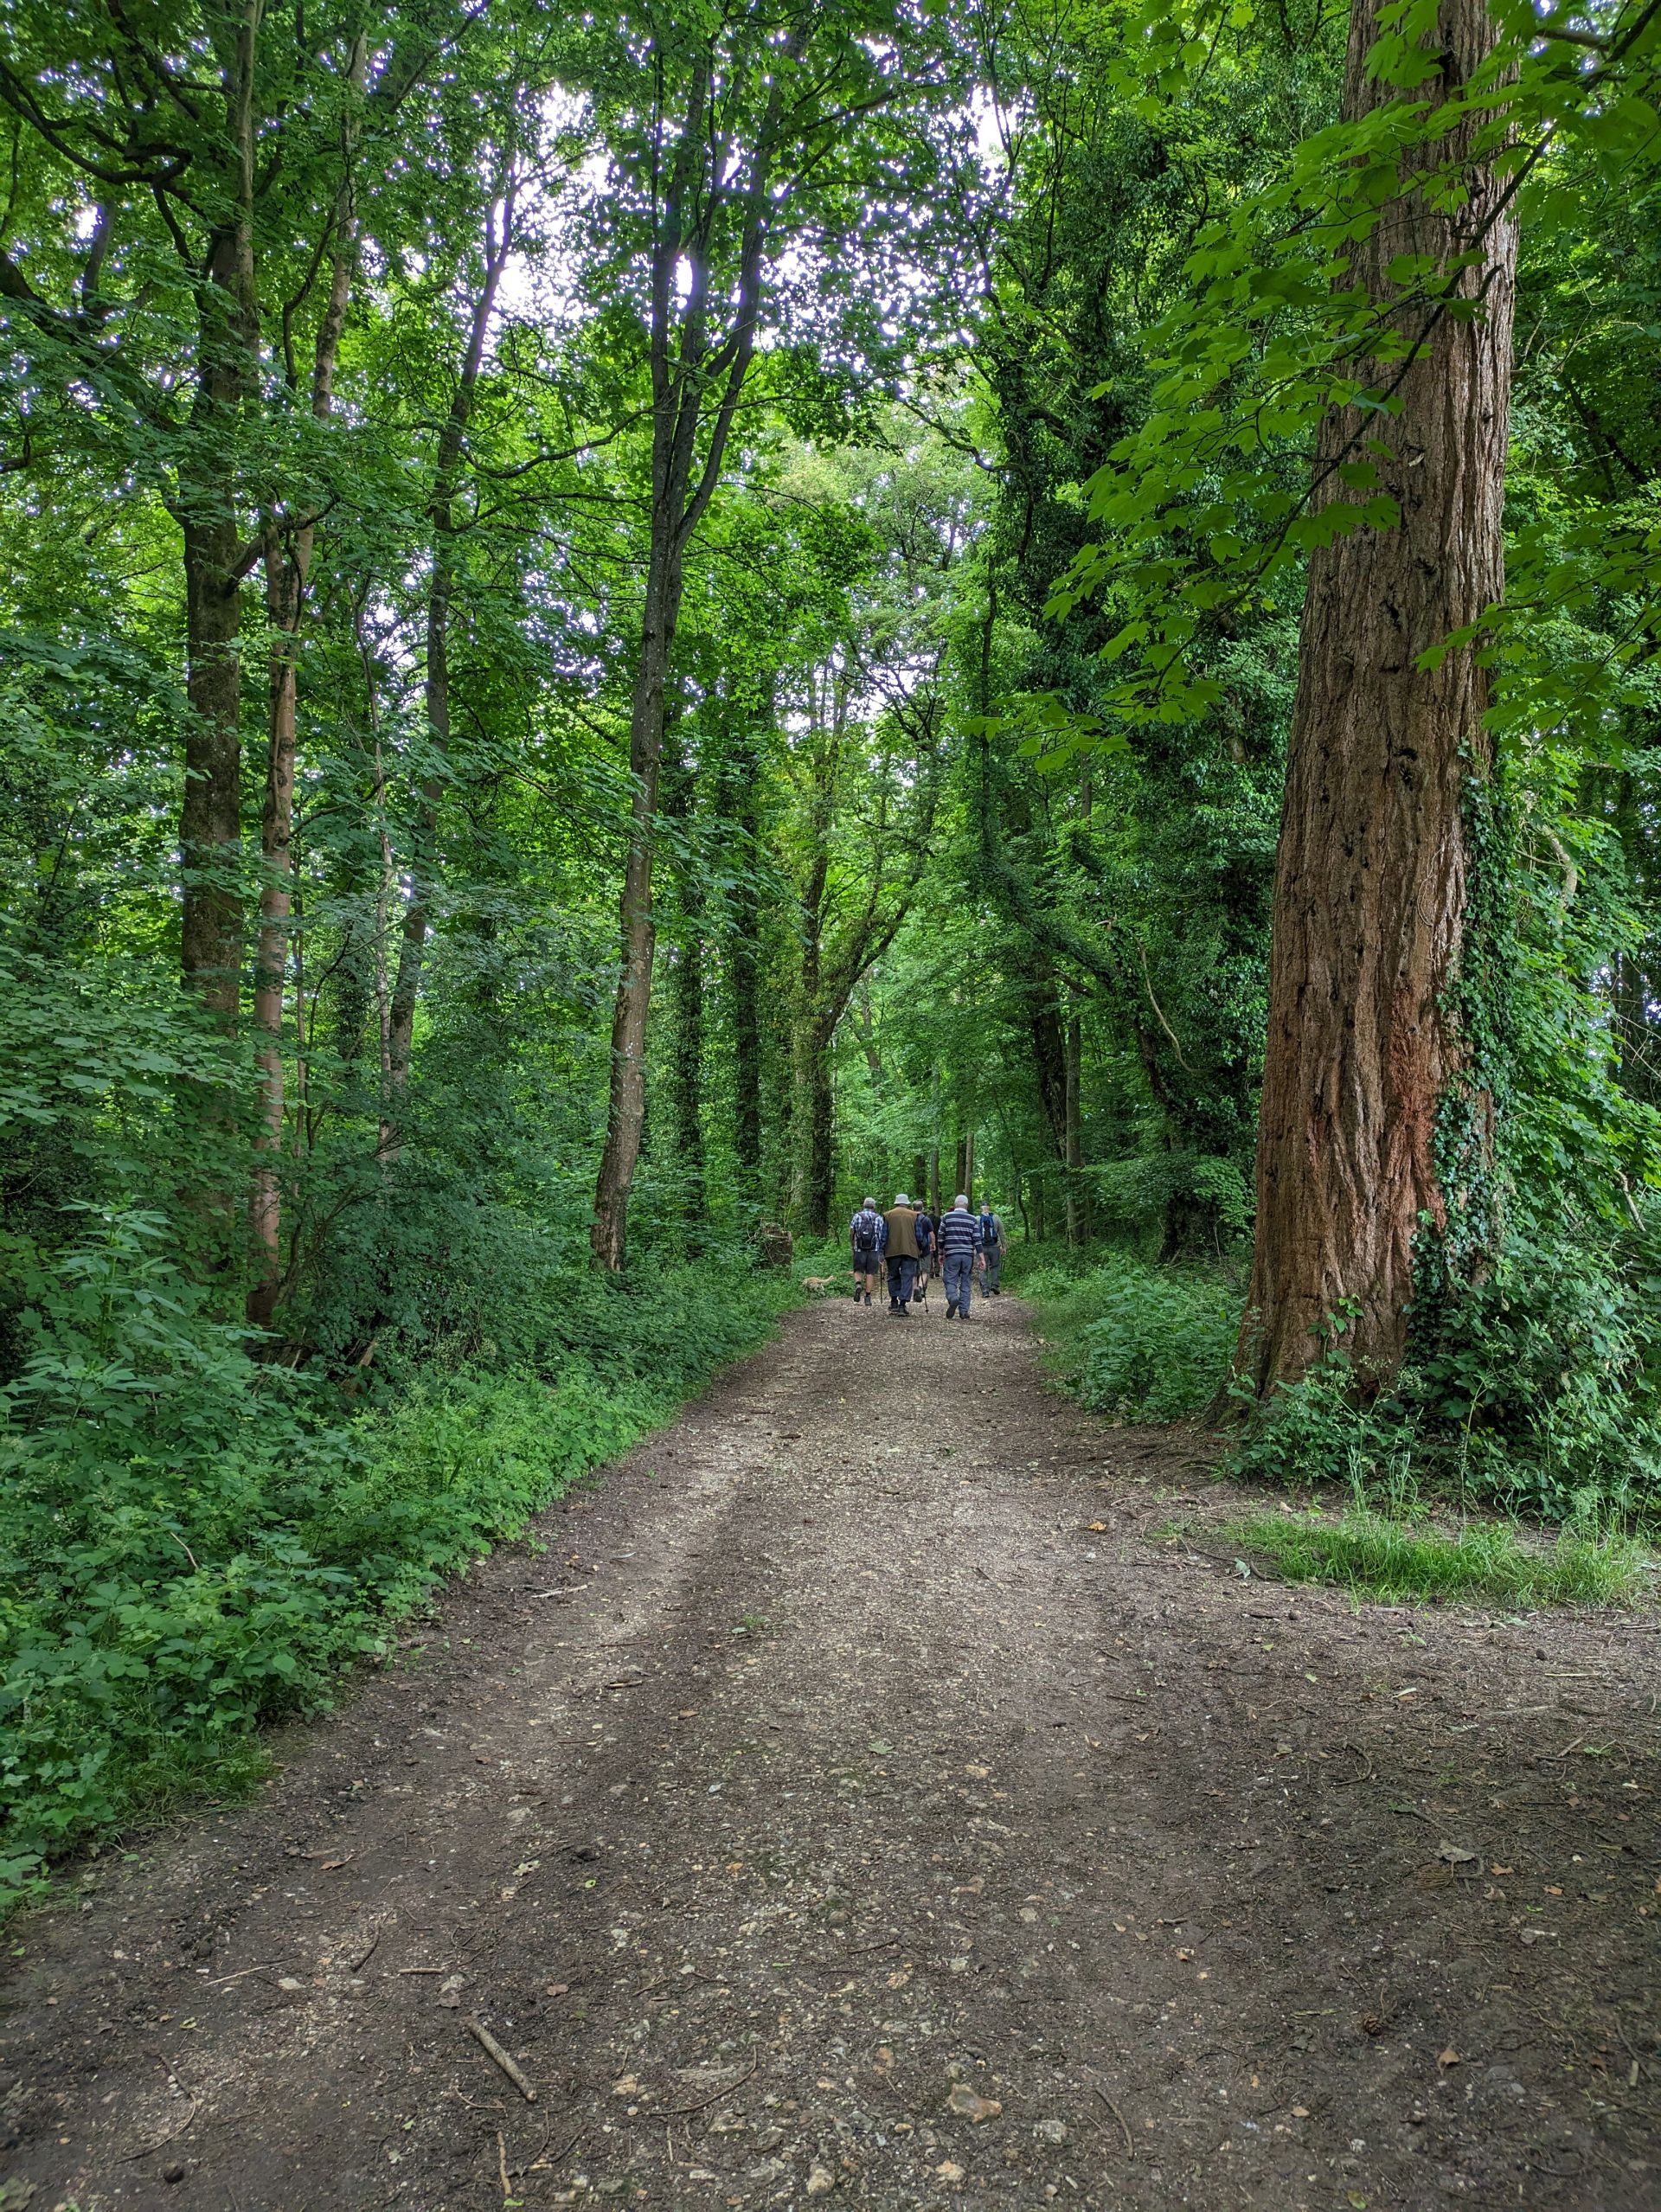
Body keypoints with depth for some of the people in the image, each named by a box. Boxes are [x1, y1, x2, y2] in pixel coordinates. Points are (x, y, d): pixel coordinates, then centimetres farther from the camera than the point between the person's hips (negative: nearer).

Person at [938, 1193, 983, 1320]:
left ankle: (953, 1298, -27)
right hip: (968, 1255, 1)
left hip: (951, 1255, -1)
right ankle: (964, 1311, 5)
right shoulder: (973, 1219, 4)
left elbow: (941, 1237, 4)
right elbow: (977, 1240, -1)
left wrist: (941, 1254, 15)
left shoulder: (946, 1217, 2)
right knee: (965, 1283, 7)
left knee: (950, 1281, 3)